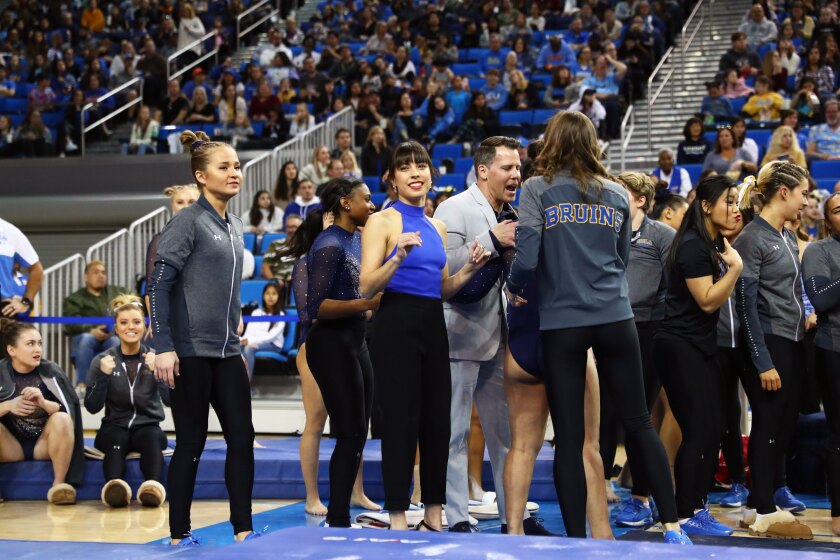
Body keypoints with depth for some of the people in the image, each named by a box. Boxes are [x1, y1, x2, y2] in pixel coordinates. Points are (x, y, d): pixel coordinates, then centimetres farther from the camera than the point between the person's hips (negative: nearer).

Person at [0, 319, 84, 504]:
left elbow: (68, 412, -12)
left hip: (44, 444, 0)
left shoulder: (51, 371, -6)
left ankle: (59, 484, -21)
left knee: (62, 419, -29)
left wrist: (43, 403, -31)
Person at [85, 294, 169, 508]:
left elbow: (170, 400, -7)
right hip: (114, 427, 0)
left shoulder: (155, 358, 5)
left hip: (148, 426, 0)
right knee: (117, 439, -36)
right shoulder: (102, 361, 5)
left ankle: (154, 486, -62)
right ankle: (115, 484, -63)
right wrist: (103, 376, -17)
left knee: (152, 438, -35)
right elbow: (92, 407, -3)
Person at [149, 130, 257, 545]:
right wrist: (163, 347, -19)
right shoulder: (188, 222, -9)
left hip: (226, 352, 7)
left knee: (242, 436, 4)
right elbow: (160, 284, -14)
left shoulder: (235, 227, 13)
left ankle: (243, 529, 12)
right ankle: (179, 535, 10)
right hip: (190, 351, -7)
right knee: (191, 442, -1)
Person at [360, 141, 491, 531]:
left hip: (433, 325, 7)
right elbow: (367, 287, -12)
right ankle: (398, 520, 3)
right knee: (400, 422, -5)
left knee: (437, 421, 9)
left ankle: (433, 517, 18)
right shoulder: (382, 221, -4)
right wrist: (398, 257, -26)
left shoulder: (437, 227, 16)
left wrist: (469, 269, 5)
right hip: (397, 325, -7)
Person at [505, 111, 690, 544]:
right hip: (615, 319, 3)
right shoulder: (616, 194, 9)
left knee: (568, 437, 3)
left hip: (562, 324, -3)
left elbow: (527, 260, -10)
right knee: (639, 424, 11)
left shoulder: (538, 190, -2)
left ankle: (577, 538, 5)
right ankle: (672, 526, 11)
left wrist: (514, 288, 9)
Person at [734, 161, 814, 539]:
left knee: (785, 423, 11)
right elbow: (746, 304, -15)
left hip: (793, 343, 8)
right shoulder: (752, 239, -12)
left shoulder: (789, 237, 13)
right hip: (768, 342, -8)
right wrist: (763, 362, -17)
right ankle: (763, 512, 6)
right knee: (768, 425, -2)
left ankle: (771, 492, 21)